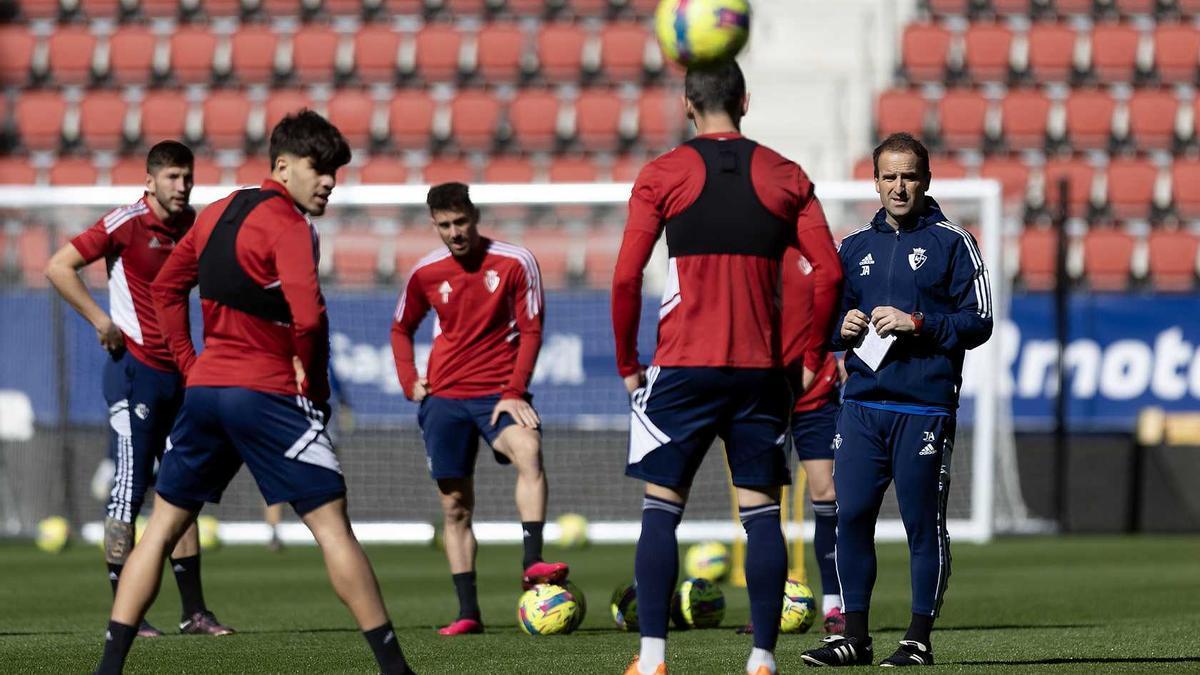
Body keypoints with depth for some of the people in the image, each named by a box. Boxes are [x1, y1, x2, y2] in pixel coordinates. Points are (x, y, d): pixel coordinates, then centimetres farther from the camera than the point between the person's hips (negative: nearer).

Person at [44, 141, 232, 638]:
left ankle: (194, 611, 12)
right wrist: (103, 322, -16)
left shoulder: (191, 225, 9)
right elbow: (58, 267, -13)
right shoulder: (126, 223, -10)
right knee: (129, 491, -6)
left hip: (177, 372, 7)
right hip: (136, 370, -7)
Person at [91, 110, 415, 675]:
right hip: (268, 395, -7)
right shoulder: (288, 226, -12)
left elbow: (166, 288, 24)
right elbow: (308, 316, -24)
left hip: (204, 388, 7)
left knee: (163, 525, 12)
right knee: (331, 526, -3)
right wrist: (313, 380, -7)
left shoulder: (217, 214, 13)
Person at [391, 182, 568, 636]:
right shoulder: (426, 273, 5)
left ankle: (533, 565, -40)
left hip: (499, 392, -3)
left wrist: (514, 392, -12)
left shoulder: (515, 263, -5)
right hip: (444, 396, 3)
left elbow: (531, 330, -3)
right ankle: (468, 612, 5)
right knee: (455, 506, 2)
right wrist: (410, 382, 5)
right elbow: (401, 329, 20)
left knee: (529, 451, -33)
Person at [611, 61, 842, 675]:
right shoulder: (786, 178, 6)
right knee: (761, 512, 5)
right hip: (760, 371, 2)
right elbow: (829, 272, 1)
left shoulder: (663, 175, -1)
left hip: (682, 369, -2)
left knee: (661, 509, 3)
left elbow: (626, 277, -6)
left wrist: (627, 365, 4)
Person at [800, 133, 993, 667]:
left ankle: (919, 639, 4)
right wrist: (842, 326, 0)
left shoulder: (953, 243, 1)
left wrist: (917, 324, -14)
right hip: (862, 403, 4)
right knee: (851, 515, -1)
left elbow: (978, 321, -3)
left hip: (925, 407, -4)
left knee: (923, 523, -1)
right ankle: (855, 637, 7)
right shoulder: (854, 246, 15)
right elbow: (826, 317, 22)